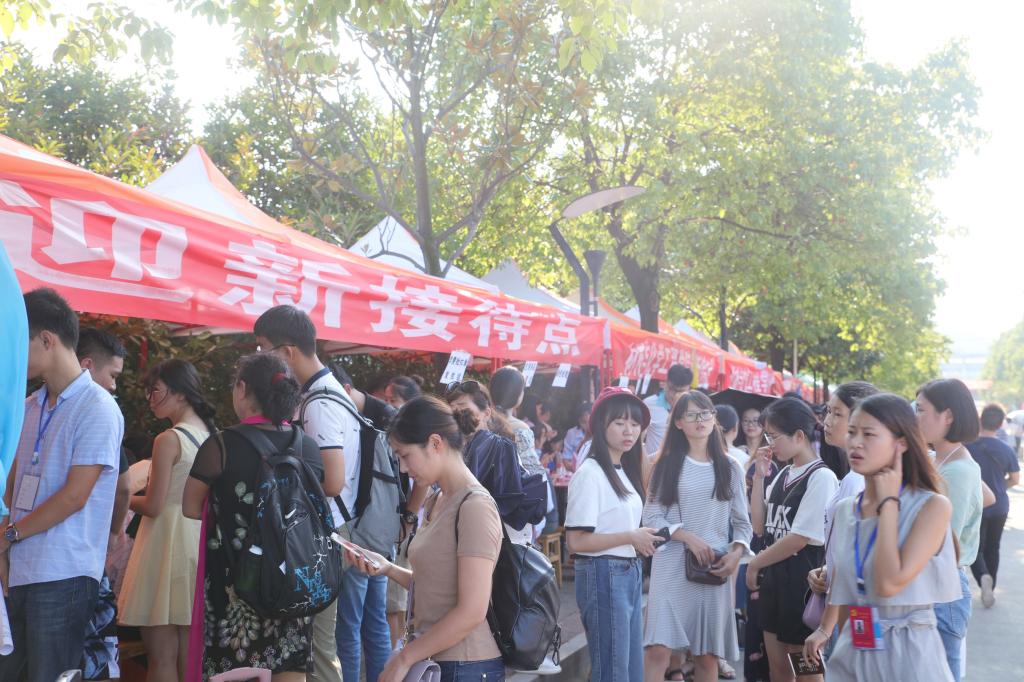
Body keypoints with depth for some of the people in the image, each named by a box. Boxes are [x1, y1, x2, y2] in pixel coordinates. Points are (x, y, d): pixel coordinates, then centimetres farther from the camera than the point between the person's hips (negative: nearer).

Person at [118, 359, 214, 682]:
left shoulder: (168, 440, -14)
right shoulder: (210, 435, 7)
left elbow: (153, 506, -12)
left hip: (167, 543, -7)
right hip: (199, 543, 7)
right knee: (190, 655, 13)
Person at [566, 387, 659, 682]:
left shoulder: (624, 471, 12)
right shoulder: (590, 473, -14)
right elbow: (576, 541, -19)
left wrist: (641, 540, 2)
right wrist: (630, 538, -16)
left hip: (630, 574, 9)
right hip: (604, 576, -9)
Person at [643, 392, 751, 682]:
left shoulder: (730, 468, 10)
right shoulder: (667, 465, 5)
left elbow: (742, 521, 9)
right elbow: (650, 517, -1)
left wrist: (736, 553, -9)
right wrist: (689, 537, -13)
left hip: (715, 568, 2)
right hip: (671, 564, -2)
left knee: (707, 653, 6)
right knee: (657, 648, -12)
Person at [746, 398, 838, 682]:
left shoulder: (821, 477, -16)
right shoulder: (784, 474, 9)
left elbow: (800, 538, -19)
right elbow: (761, 526, 9)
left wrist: (755, 563, -8)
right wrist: (759, 477, 3)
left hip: (802, 578, -8)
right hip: (774, 576, 8)